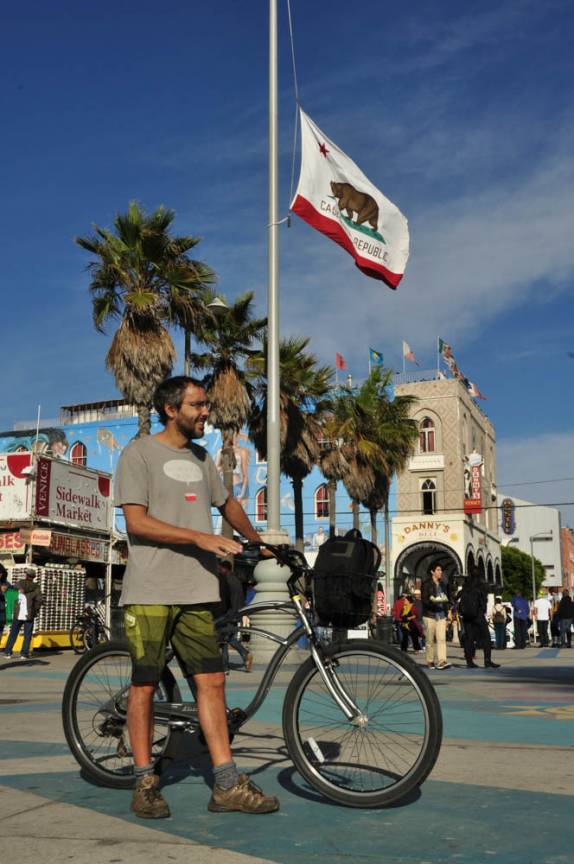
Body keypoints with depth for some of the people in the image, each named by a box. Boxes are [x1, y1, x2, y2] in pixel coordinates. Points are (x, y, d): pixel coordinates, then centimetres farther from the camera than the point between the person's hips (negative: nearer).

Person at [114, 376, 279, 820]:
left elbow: (228, 504, 32)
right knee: (145, 685, 2)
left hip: (196, 591, 6)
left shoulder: (201, 459, 16)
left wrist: (256, 541, 36)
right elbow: (136, 521, -13)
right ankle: (145, 783, 15)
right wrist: (201, 538, -19)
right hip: (150, 591, -5)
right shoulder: (140, 453, -4)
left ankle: (228, 784, 8)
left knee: (211, 680, 3)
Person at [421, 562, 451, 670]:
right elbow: (424, 600, -10)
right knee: (430, 640, 3)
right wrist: (433, 602, -26)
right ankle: (430, 662, 14)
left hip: (441, 614, 4)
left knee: (442, 639, -9)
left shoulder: (444, 584, 14)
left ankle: (441, 661, -15)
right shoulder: (426, 584, -4)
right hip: (430, 614, -4)